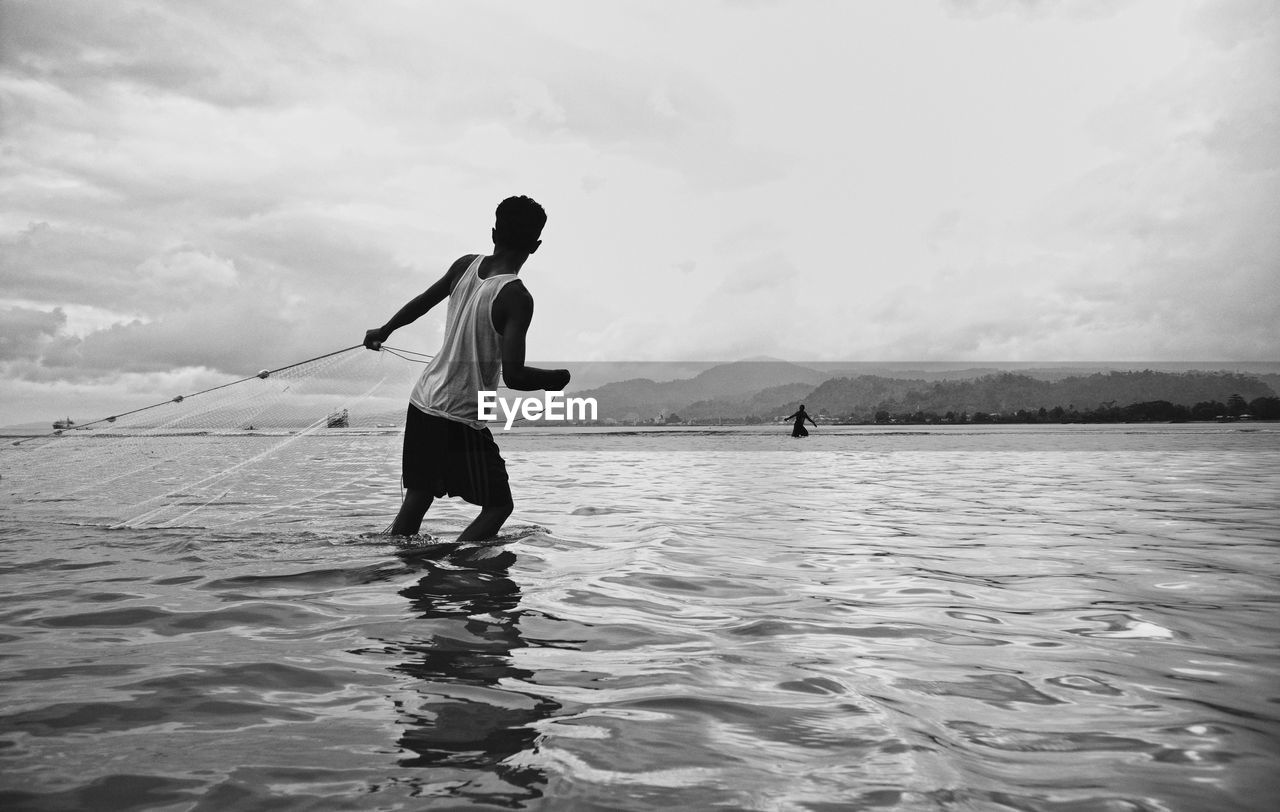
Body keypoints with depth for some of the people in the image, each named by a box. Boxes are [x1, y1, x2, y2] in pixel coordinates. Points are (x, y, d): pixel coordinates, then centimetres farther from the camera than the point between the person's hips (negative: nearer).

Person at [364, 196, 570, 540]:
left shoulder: (466, 265, 2)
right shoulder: (516, 298, -18)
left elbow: (422, 302, 18)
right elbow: (513, 376, -23)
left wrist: (383, 331, 35)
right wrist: (556, 379, -4)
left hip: (423, 401, 7)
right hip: (461, 417, -7)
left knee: (417, 498, 18)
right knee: (498, 507, 4)